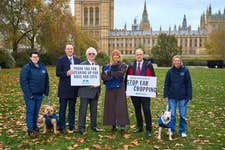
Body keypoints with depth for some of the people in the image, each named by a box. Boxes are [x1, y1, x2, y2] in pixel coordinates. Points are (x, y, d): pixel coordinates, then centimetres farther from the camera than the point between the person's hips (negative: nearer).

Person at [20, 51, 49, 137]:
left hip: (39, 94, 5)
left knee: (36, 111, 14)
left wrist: (46, 91, 7)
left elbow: (46, 80, 13)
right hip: (30, 95, -5)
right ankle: (30, 130, 6)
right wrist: (28, 94, -17)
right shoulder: (26, 68, -8)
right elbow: (23, 81, -13)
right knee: (30, 111, 0)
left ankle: (35, 126, 28)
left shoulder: (42, 67, 9)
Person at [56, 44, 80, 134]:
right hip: (64, 88, -4)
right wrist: (67, 73, -24)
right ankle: (62, 127, 15)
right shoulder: (61, 60, -3)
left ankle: (72, 126, 23)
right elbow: (57, 73, -9)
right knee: (62, 109, 5)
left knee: (72, 108, 13)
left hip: (74, 88, 4)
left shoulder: (77, 60, 11)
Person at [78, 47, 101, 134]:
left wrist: (98, 85, 4)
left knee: (94, 110, 13)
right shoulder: (82, 64, -4)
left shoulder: (97, 65, 13)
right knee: (83, 110, 0)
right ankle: (81, 127, 9)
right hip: (85, 91, -5)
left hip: (95, 91, 5)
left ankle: (94, 126, 24)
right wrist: (91, 85, -18)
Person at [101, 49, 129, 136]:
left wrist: (109, 73, -9)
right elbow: (103, 76, 1)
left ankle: (122, 127, -5)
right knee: (111, 107, 3)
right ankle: (113, 125, 14)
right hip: (110, 89, 3)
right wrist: (114, 76, -13)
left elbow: (121, 73, -14)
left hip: (120, 89, -3)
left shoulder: (123, 65, 6)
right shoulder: (107, 66, 13)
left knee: (120, 107, -6)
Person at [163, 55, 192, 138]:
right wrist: (166, 95, -1)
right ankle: (171, 130, 24)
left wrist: (189, 96, -5)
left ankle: (182, 131, 24)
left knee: (183, 115, 9)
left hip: (182, 97, -1)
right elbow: (166, 84, 3)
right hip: (172, 97, 1)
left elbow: (188, 84, -2)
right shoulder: (170, 71, -1)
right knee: (172, 114, 9)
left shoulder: (185, 70, -4)